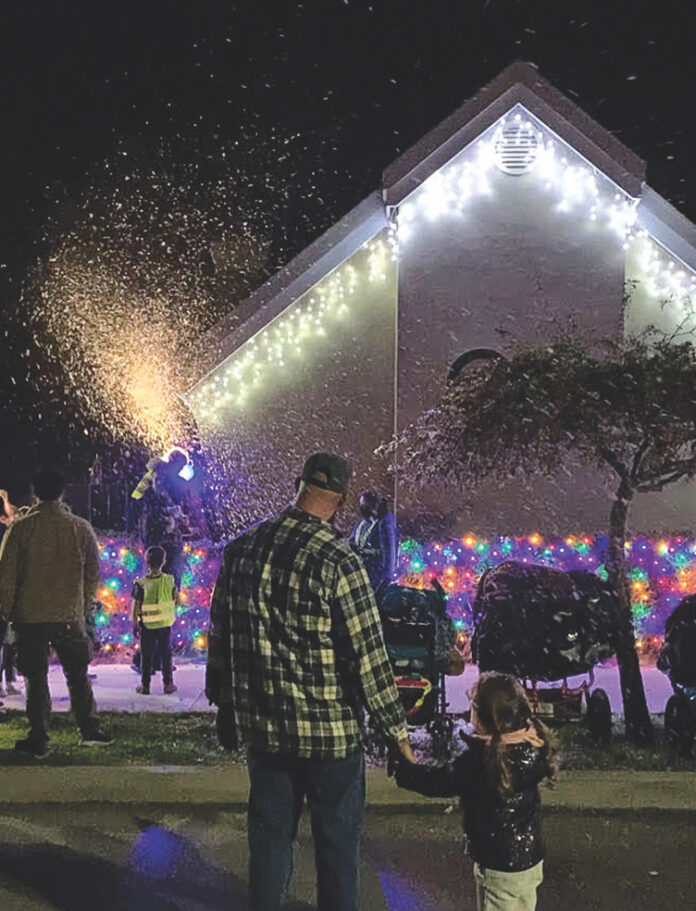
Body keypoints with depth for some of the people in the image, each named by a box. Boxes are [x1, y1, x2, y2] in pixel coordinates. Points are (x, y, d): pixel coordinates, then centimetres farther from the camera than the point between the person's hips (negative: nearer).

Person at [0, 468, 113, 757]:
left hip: (30, 617, -1)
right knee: (77, 674, 15)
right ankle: (89, 729, 19)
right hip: (71, 616, 2)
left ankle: (38, 740, 7)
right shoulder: (81, 528, -1)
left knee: (36, 679, 6)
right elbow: (93, 574, 5)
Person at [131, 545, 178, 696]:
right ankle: (168, 684, 15)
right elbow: (176, 601, 4)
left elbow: (136, 606, -8)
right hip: (166, 624, 2)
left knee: (146, 656, 8)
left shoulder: (141, 584, -12)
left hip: (147, 625, -2)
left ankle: (145, 685, 12)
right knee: (166, 655, 12)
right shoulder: (170, 580, -5)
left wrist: (134, 625, 2)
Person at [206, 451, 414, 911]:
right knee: (337, 838, 13)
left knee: (269, 834, 19)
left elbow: (219, 637, 7)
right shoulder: (338, 561, -19)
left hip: (261, 726, 5)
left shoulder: (241, 549, -1)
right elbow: (368, 654, -16)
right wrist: (397, 729, -6)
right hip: (329, 730, -5)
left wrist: (225, 706, 20)